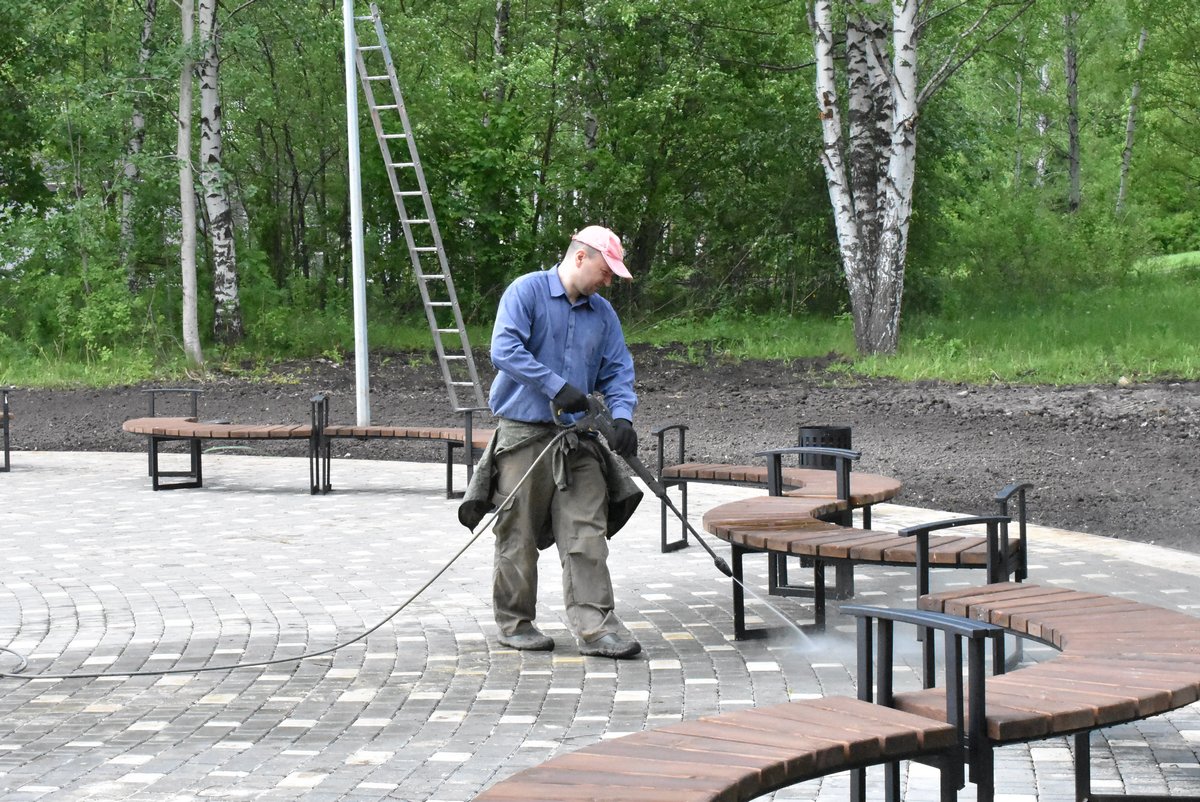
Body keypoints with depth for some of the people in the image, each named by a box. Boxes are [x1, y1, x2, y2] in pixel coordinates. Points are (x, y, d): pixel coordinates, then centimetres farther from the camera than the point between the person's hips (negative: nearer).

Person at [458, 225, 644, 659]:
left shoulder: (603, 313, 15)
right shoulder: (527, 291, -3)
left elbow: (618, 371, 13)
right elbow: (504, 350, -15)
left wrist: (622, 416, -6)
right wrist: (557, 387, -20)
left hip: (577, 441, 5)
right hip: (524, 432, -5)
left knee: (587, 533, -4)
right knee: (518, 534, 3)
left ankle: (595, 626, -6)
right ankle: (515, 624, 15)